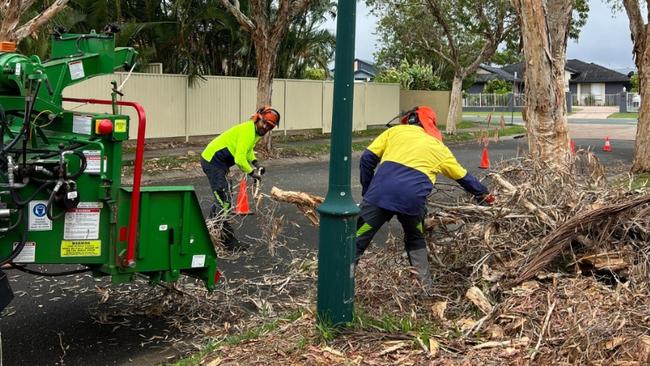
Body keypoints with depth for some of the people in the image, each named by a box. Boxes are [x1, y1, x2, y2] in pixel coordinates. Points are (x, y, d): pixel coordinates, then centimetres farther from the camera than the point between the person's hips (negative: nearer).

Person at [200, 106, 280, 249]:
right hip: (213, 161, -11)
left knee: (222, 200, 20)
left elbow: (248, 150, 26)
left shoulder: (255, 131, 8)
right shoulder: (248, 131, -23)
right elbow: (239, 159, -30)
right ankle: (229, 240, -9)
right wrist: (252, 173, -17)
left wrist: (255, 163, 10)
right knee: (224, 201, -12)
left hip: (213, 161, 11)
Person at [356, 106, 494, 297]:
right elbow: (464, 177, 38)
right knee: (415, 241, 28)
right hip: (413, 198, 2)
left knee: (357, 241, 3)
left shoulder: (395, 131, 24)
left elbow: (367, 159, 14)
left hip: (381, 191, -2)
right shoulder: (438, 147, 27)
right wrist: (484, 195, 54)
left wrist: (367, 192, 22)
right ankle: (426, 290, 27)